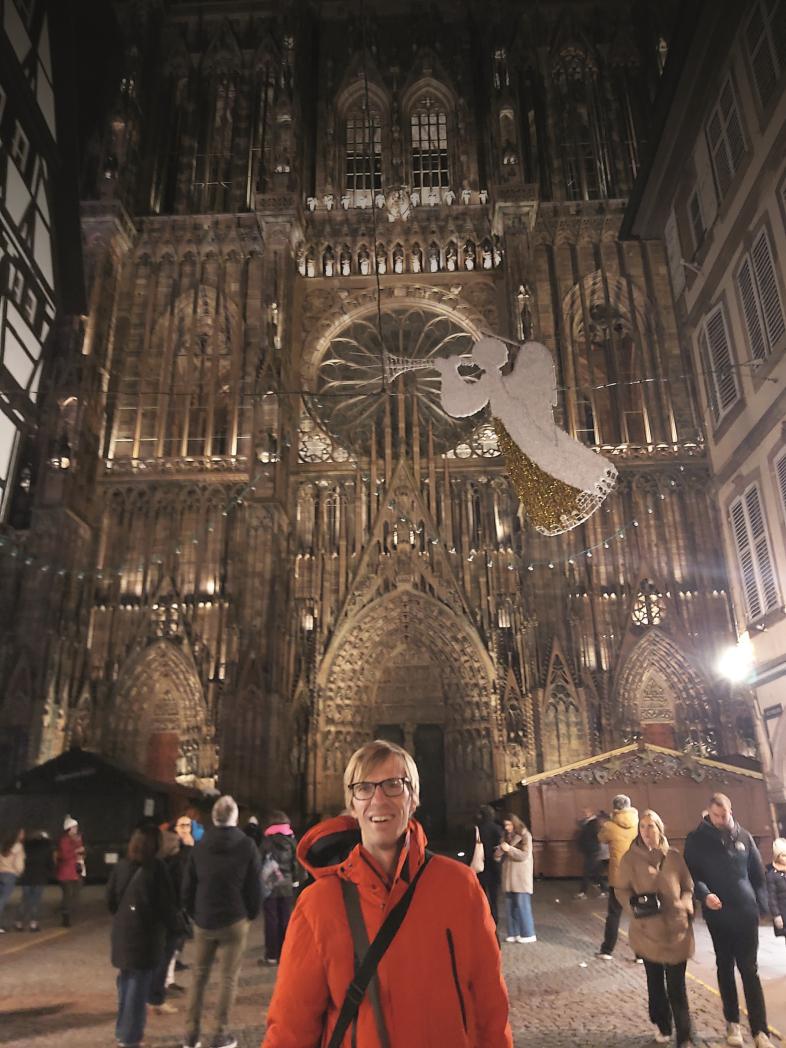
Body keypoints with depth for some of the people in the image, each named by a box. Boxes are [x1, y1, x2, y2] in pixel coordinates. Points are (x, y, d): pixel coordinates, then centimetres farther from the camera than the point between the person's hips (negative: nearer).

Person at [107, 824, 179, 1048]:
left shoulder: (121, 866, -1)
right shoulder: (156, 868, -16)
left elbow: (110, 898, 6)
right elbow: (166, 902, -12)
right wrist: (172, 925, 4)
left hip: (122, 931, 6)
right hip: (146, 932, -6)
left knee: (126, 980, 20)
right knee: (139, 984, 4)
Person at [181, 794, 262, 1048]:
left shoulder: (199, 847, -1)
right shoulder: (247, 846, -10)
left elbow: (188, 887, 4)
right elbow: (254, 887, -7)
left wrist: (195, 914, 16)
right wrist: (251, 915, 8)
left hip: (203, 922, 3)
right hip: (234, 922, -3)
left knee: (199, 976, 16)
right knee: (229, 978, 8)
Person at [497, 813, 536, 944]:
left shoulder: (525, 836, -4)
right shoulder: (506, 837, 12)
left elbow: (525, 855, -12)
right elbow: (500, 858, 15)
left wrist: (510, 849, -20)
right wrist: (499, 852, -7)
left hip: (521, 877, -5)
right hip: (509, 877, 5)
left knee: (522, 905, -5)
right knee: (511, 906, 6)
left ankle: (528, 934, 2)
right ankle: (514, 933, 12)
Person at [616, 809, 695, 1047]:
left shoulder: (674, 856, -2)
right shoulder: (630, 858, -7)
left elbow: (688, 887, 8)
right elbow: (621, 890, -2)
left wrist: (685, 906, -10)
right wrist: (634, 905, -21)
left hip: (676, 929, 0)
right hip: (647, 930, 0)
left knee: (677, 986, 0)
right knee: (655, 982, 17)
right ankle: (663, 1026, 38)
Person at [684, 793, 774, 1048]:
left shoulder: (743, 836, 0)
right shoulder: (697, 839, -7)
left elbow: (758, 873, 8)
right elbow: (691, 874, -6)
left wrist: (760, 904, 6)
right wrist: (704, 894, -23)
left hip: (746, 912, 0)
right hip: (718, 913, 0)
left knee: (749, 970, 1)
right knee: (725, 968, 12)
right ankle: (732, 1022, 26)